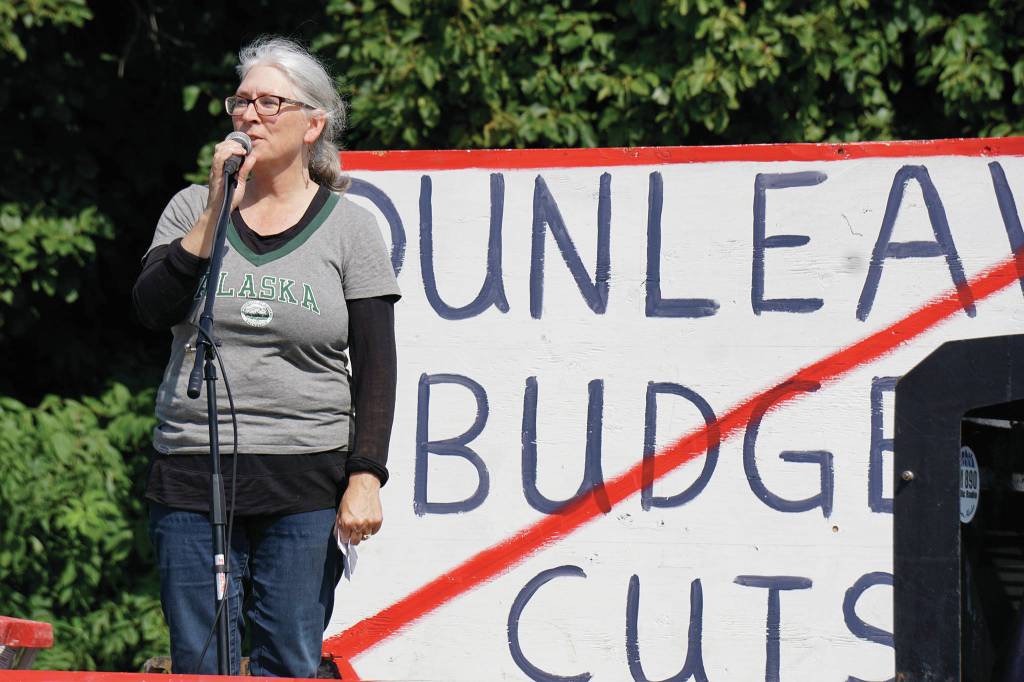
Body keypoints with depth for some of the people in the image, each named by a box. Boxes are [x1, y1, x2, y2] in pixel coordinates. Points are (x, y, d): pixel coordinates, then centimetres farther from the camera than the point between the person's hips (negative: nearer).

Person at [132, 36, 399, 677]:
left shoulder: (349, 227, 5)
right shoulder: (193, 209, 11)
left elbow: (375, 366, 2)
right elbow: (152, 307, -5)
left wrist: (366, 478, -8)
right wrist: (218, 212, -10)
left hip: (305, 485, -2)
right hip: (193, 479, 2)